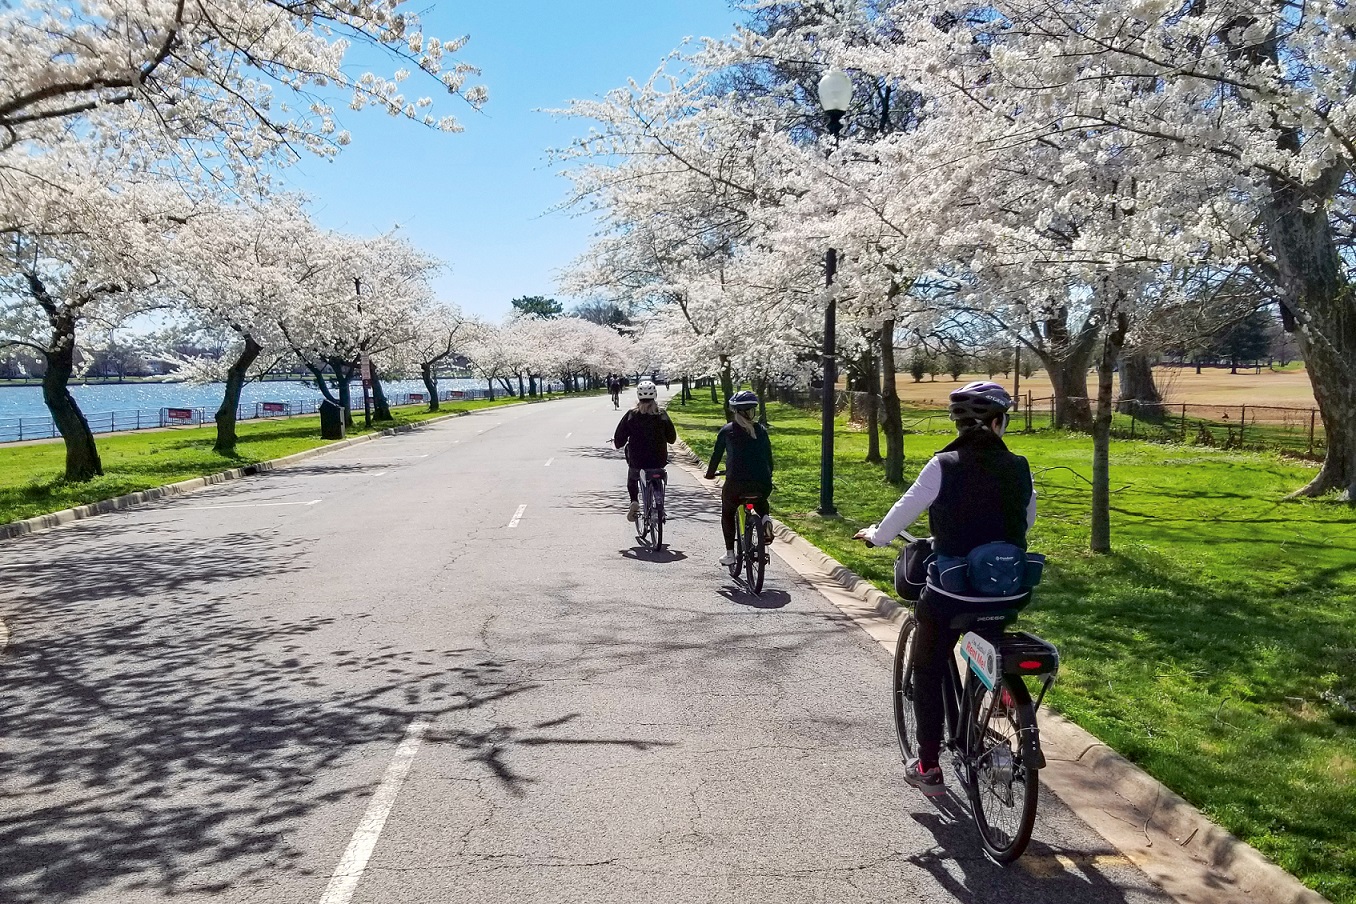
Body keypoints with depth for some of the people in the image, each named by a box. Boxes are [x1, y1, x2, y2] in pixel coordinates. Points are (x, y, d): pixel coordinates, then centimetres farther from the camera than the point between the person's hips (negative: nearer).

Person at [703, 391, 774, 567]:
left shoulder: (727, 430, 5)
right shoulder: (761, 430, 11)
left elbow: (717, 454, 13)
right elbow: (769, 456, 17)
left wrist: (710, 473, 30)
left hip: (736, 482, -2)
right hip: (762, 483, 2)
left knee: (727, 513, 24)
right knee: (760, 502, 36)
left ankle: (729, 554, 18)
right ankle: (766, 519, 3)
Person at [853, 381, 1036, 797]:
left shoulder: (944, 466, -13)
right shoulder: (1019, 468, -2)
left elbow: (905, 510, -5)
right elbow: (1027, 521, 13)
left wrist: (875, 535, 14)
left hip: (949, 595, -3)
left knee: (927, 673, 15)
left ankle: (928, 768, 20)